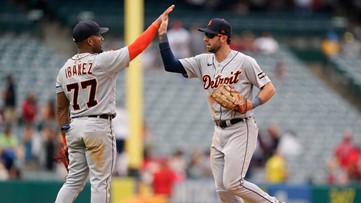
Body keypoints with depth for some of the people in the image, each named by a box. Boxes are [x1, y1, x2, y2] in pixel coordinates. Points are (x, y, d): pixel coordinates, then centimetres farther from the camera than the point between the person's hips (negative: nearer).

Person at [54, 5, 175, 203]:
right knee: (100, 181, -1)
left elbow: (61, 107, 10)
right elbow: (136, 47, -8)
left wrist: (65, 138, 14)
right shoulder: (102, 61, -10)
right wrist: (158, 22, 0)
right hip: (98, 127, -6)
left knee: (74, 181, 10)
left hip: (74, 127, 6)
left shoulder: (64, 69, 8)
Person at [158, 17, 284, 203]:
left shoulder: (244, 62, -10)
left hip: (241, 130, -7)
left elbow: (269, 88, -8)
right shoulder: (203, 62, 7)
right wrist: (162, 35, -7)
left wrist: (253, 103, -25)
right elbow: (171, 65, 1)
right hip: (219, 131, 7)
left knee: (233, 184, -16)